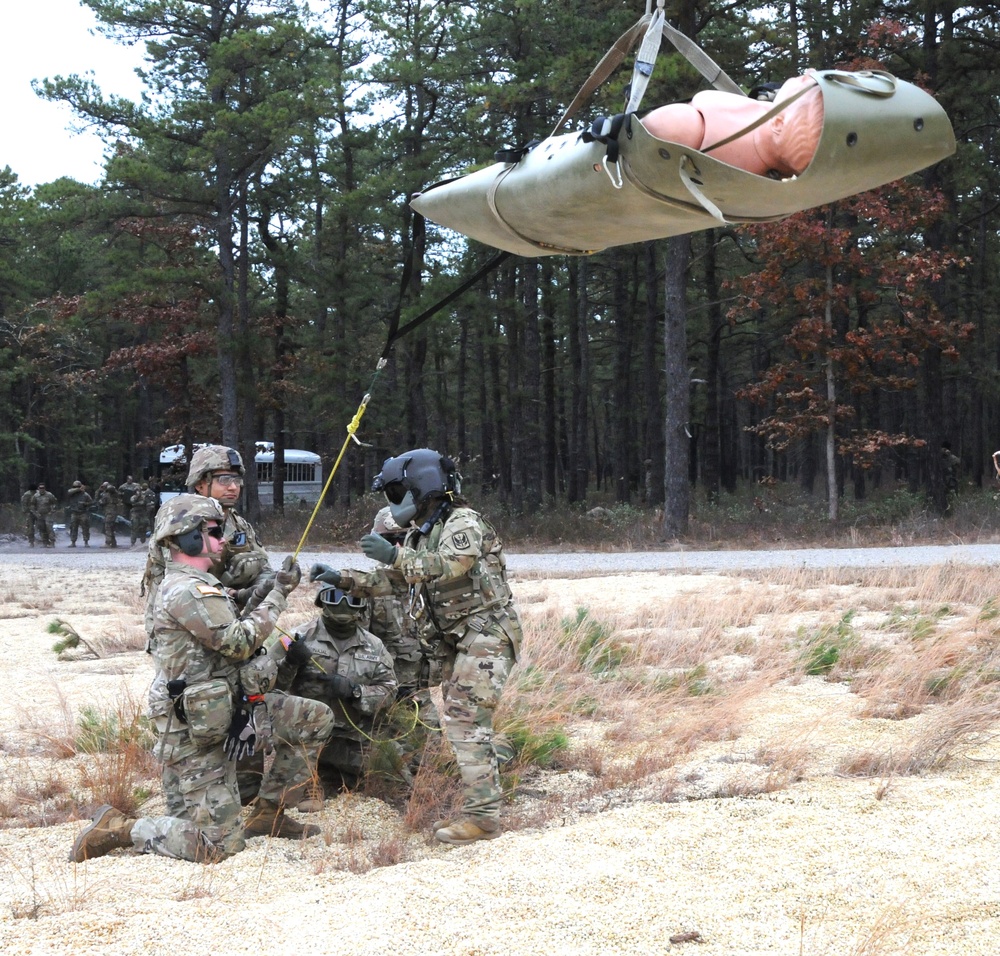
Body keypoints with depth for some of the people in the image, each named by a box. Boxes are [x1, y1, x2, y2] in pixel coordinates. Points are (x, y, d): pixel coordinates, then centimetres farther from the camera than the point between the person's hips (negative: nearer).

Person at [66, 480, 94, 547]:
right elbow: (69, 491, -17)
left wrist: (85, 503, -12)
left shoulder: (85, 494, 2)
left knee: (85, 528, -2)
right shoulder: (72, 494, 6)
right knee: (73, 529, 2)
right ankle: (73, 542, 7)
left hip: (83, 514, -2)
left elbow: (91, 502, 7)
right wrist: (79, 489, -18)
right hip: (74, 514, 2)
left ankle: (86, 542, 3)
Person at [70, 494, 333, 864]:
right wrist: (278, 594, -14)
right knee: (219, 844, -10)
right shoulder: (186, 591, -20)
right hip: (196, 731, -10)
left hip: (227, 710, 10)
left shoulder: (200, 586, 14)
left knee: (317, 719, 8)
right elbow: (240, 642, -22)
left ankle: (268, 813, 17)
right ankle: (116, 829, 1)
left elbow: (234, 647, 20)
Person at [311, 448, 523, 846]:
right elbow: (387, 580, 20)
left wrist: (395, 554, -29)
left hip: (485, 636, -10)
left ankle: (482, 816, -15)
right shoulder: (420, 533, 16)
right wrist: (341, 579, 10)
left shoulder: (463, 523, -13)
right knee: (459, 721, 11)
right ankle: (478, 808, 19)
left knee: (466, 720, -15)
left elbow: (449, 565, -31)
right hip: (456, 641, 10)